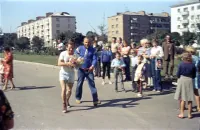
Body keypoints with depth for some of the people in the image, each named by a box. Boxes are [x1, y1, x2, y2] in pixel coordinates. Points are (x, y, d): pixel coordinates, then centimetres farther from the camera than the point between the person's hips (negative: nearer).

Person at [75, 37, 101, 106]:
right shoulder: (79, 49, -3)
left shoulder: (93, 50, -2)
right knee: (79, 83, 8)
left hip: (89, 69, 0)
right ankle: (78, 98, 25)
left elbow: (94, 59, -8)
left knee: (92, 83, -4)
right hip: (81, 69, 0)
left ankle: (95, 99, -3)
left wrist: (92, 66, -24)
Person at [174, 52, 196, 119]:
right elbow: (194, 76, 1)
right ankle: (189, 114, 14)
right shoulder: (193, 65, -4)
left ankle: (182, 113, 9)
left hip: (182, 81, -1)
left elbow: (178, 74, -6)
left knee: (182, 98, 8)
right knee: (190, 99, 8)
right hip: (190, 81, 1)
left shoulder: (181, 64, -9)